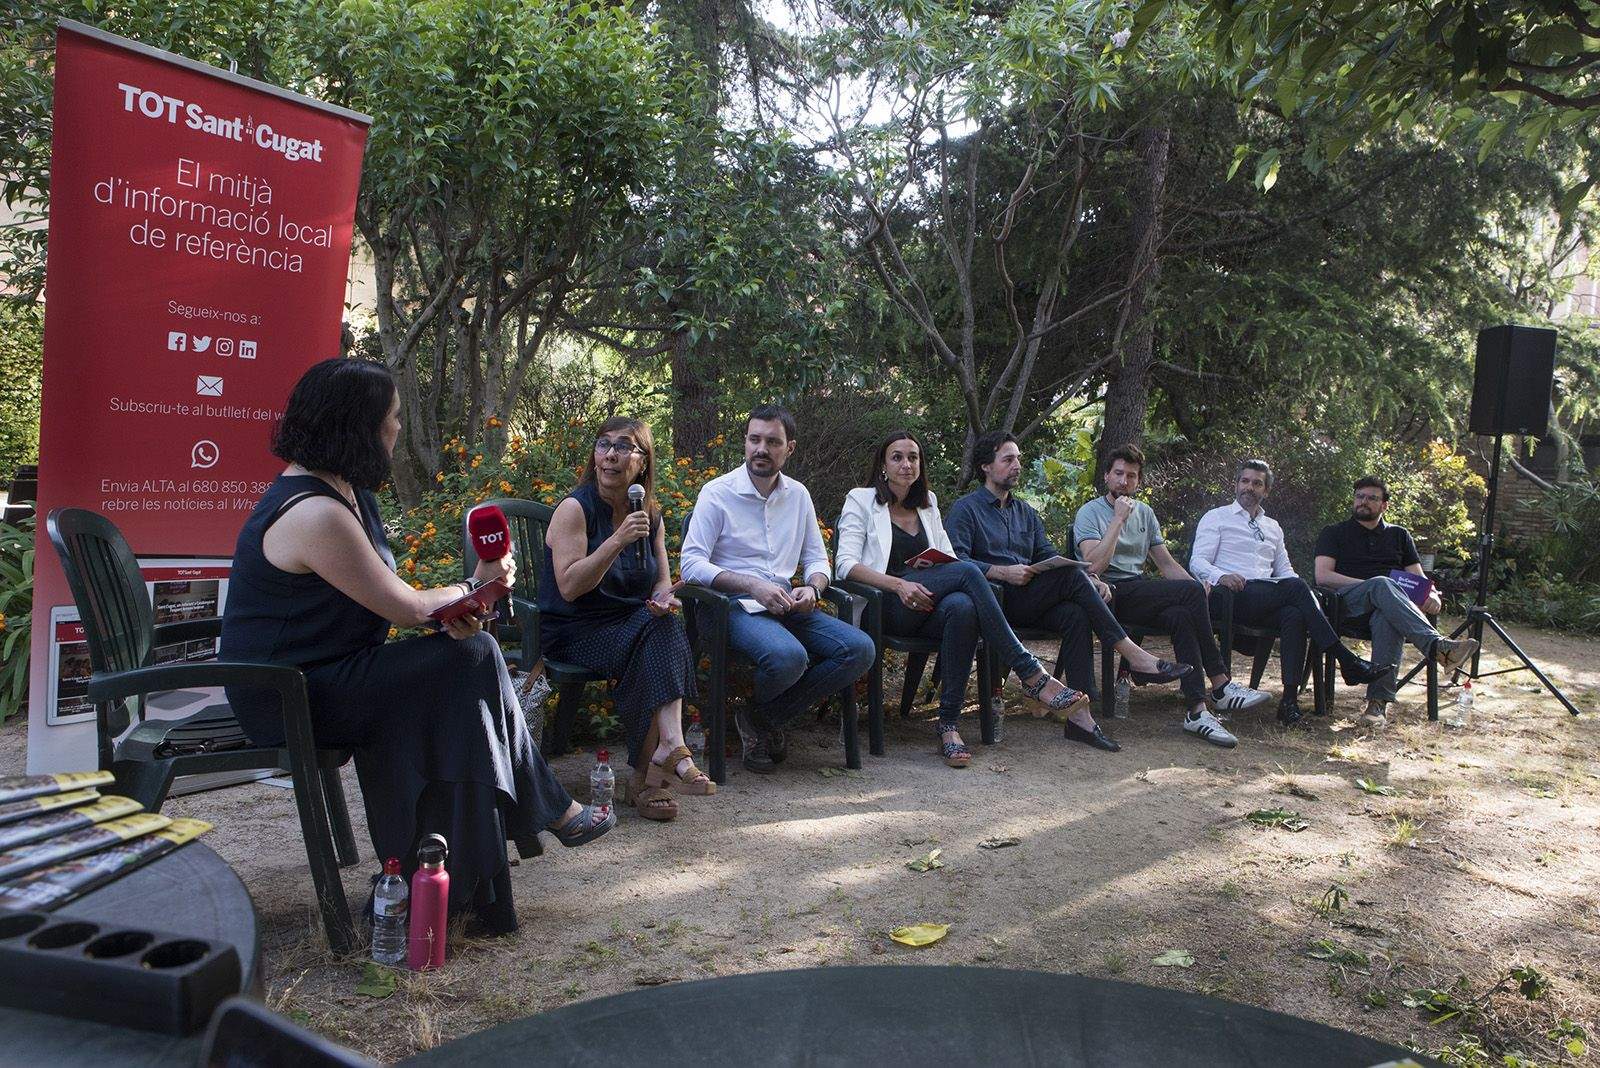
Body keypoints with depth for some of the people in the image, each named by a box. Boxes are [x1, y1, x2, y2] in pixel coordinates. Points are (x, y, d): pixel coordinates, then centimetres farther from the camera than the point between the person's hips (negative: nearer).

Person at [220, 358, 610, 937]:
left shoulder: (339, 490, 8)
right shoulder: (315, 514, -25)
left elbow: (386, 591, 7)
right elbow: (406, 608, -19)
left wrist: (453, 603, -12)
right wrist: (477, 586, -1)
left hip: (319, 669, 10)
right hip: (291, 698, -10)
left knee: (473, 650, -1)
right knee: (471, 661, -16)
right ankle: (550, 810, 0)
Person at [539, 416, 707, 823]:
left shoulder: (651, 516, 9)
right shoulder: (575, 509, -10)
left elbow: (662, 581, 12)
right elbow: (569, 587, -20)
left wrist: (664, 599, -13)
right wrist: (617, 540, -29)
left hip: (633, 624, 5)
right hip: (574, 632, -5)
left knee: (665, 623, -28)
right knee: (656, 640, -30)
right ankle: (672, 748, -37)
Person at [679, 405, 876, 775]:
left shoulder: (798, 495, 14)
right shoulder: (717, 493, -2)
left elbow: (817, 559, 19)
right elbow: (691, 563, -11)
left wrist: (812, 589, -6)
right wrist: (752, 586, -22)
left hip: (787, 606, 6)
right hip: (737, 607, -6)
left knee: (860, 649, -17)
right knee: (788, 657, -36)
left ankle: (763, 716, -6)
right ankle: (755, 713, 2)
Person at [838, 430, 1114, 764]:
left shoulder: (927, 504, 25)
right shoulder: (861, 500, 9)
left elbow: (948, 557, 19)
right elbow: (846, 564, -3)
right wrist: (898, 584, -19)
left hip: (928, 602, 4)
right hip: (888, 607, -4)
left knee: (962, 607, -36)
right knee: (967, 571, -30)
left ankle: (949, 723, -34)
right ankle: (1033, 676, -30)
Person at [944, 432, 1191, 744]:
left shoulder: (1025, 511, 25)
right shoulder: (965, 509, 5)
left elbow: (1050, 557, 16)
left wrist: (1091, 581, -1)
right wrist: (1002, 572, -20)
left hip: (1029, 602, 6)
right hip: (995, 601, -6)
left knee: (1075, 614, -27)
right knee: (1070, 574, -26)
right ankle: (1133, 655, -24)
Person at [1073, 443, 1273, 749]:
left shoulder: (1145, 513, 20)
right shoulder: (1090, 513, 0)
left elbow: (1167, 564, 18)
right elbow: (1095, 565, -16)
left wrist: (1197, 588, 0)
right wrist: (1119, 519, -14)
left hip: (1139, 592, 6)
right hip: (1112, 595, -6)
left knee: (1181, 615, -29)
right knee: (1190, 591, -25)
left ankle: (1198, 712, -29)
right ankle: (1220, 686, -21)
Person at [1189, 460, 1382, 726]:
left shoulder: (1273, 527, 30)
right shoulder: (1216, 518, 13)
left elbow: (1284, 569, 26)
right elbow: (1197, 562, 1)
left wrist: (1300, 592, 2)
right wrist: (1221, 576, -22)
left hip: (1266, 602, 5)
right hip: (1231, 595, -5)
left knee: (1294, 615, -31)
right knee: (1295, 586, -29)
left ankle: (1290, 699, -37)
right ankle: (1346, 660, -27)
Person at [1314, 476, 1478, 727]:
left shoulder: (1399, 535, 28)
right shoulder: (1334, 533, 19)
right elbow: (1322, 576, 2)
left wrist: (1432, 594, -7)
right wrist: (1369, 584, -10)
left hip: (1388, 602, 2)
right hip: (1348, 599, -2)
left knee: (1387, 617, -39)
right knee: (1382, 584, -37)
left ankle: (1379, 702, -49)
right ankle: (1438, 646, -57)